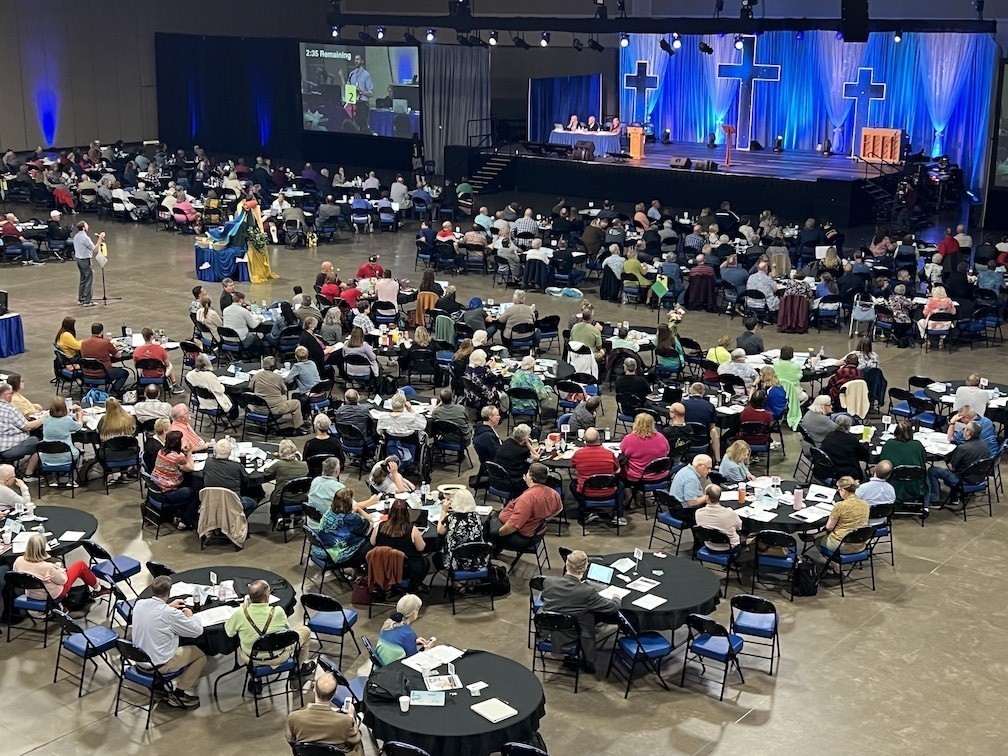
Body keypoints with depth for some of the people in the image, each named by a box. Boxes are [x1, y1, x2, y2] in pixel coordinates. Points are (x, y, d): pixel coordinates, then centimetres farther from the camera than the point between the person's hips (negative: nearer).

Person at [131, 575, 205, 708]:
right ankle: (179, 692, 10)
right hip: (159, 665, -7)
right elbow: (197, 631, -13)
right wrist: (189, 616, 5)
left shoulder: (139, 603, -7)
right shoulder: (170, 613, -26)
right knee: (201, 655, 12)